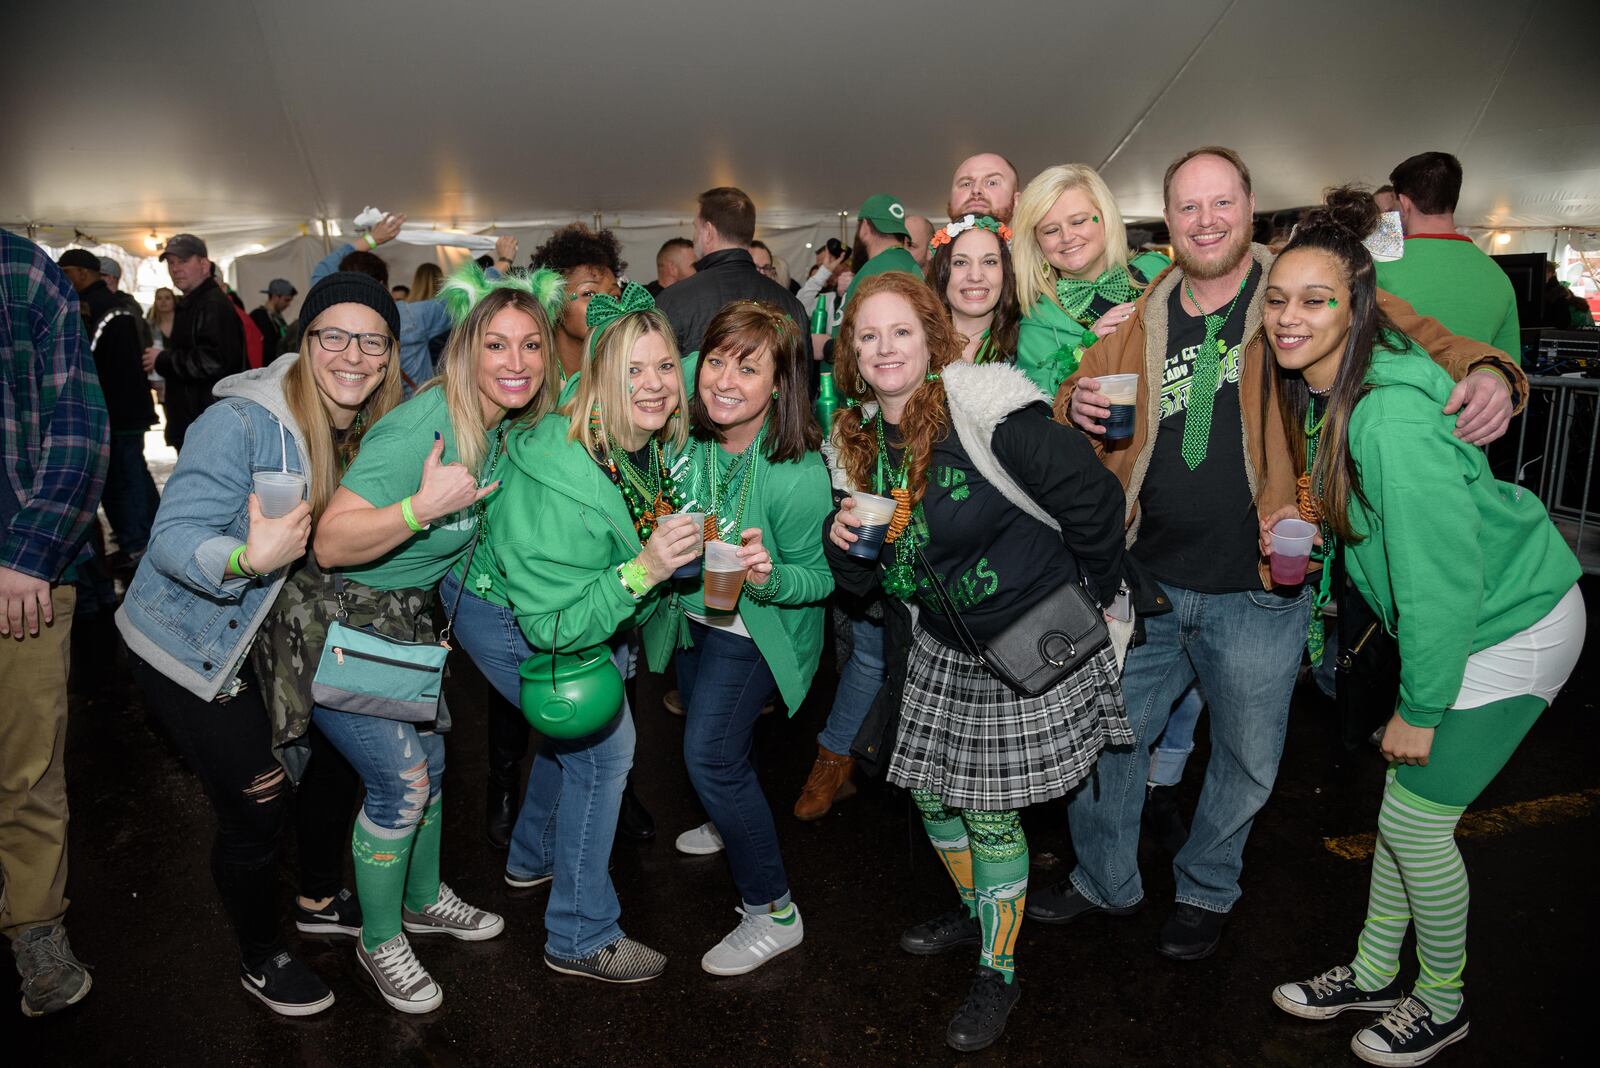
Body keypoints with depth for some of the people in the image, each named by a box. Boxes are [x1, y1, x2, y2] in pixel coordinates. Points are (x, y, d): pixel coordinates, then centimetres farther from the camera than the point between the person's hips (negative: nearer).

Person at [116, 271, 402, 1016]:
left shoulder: (369, 430, -3)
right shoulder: (242, 421, -26)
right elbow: (174, 540, -28)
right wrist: (247, 559, -46)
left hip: (277, 640, 7)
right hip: (194, 648, -7)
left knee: (333, 763, 17)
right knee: (257, 809, 0)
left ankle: (321, 900, 46)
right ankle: (261, 961, 28)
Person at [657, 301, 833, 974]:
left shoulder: (798, 475, -33)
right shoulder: (689, 434, -18)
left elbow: (818, 578, -22)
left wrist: (769, 577, -41)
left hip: (756, 629, -7)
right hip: (692, 613, 7)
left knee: (710, 755, -11)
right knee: (705, 729, 26)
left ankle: (773, 912, 8)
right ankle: (735, 823, 58)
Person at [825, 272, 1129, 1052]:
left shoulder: (983, 410, -23)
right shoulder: (859, 440, 1)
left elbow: (1095, 500, -19)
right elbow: (866, 577, 7)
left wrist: (1090, 593, -6)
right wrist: (844, 540, -15)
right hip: (943, 645, 7)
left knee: (990, 812, 2)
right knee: (931, 795, 15)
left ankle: (998, 972, 25)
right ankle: (977, 908, 45)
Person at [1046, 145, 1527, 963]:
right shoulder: (1141, 320, 5)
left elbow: (1412, 331, -6)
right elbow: (1081, 395, 14)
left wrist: (1483, 370, -28)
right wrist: (1077, 406, -11)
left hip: (1258, 595, -2)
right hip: (1148, 586, 3)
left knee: (1246, 761, 15)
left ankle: (1206, 890, 42)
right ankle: (1106, 880, 37)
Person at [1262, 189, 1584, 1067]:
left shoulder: (1390, 417, -31)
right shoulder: (1319, 392, -3)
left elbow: (1441, 578, -27)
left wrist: (1420, 707, -18)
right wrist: (1299, 533, 0)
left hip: (1511, 632, -8)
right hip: (1462, 617, 8)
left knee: (1415, 821, 2)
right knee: (1401, 802, 15)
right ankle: (1373, 974, 33)